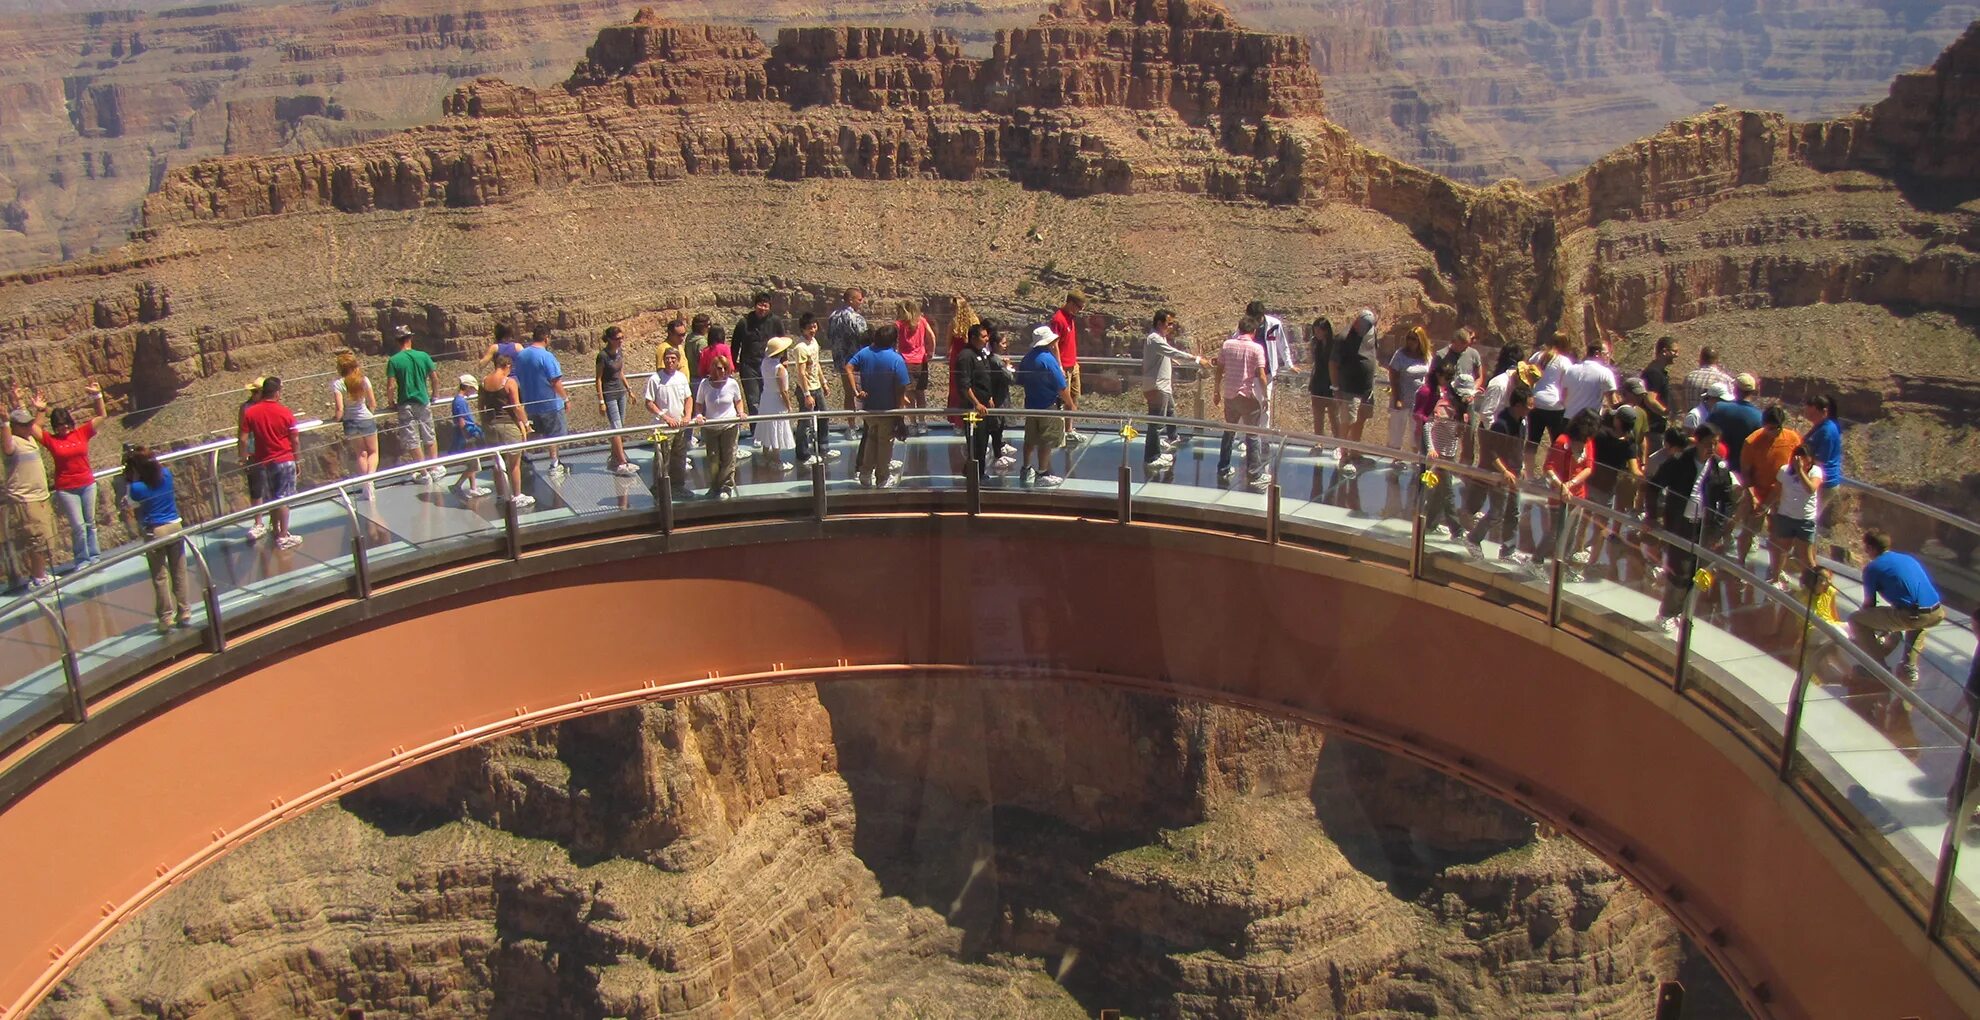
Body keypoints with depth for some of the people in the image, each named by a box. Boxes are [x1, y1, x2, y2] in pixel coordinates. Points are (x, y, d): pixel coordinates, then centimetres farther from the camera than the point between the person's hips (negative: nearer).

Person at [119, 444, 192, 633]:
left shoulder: (136, 488, -16)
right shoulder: (166, 474, -6)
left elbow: (128, 504, 2)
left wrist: (129, 481, -3)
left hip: (154, 533, -4)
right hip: (175, 527, 4)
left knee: (160, 577, 6)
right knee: (179, 573, 11)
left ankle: (166, 619, 10)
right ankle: (184, 614, 17)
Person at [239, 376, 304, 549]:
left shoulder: (249, 412, -5)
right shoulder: (285, 413, -11)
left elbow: (243, 439, -6)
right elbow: (294, 441, -4)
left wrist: (244, 458, 7)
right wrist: (296, 459, 9)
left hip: (263, 462, 3)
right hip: (284, 460, -3)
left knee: (271, 499, 14)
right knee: (283, 499, 2)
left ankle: (277, 532, 24)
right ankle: (283, 537, 3)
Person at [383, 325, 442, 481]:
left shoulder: (393, 361, -10)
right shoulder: (423, 356, -4)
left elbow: (391, 387, -13)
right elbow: (434, 378, 3)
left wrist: (392, 403, 3)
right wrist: (434, 395, 19)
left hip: (406, 405, -2)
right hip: (424, 402, 2)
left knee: (412, 440, 7)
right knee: (430, 437, 15)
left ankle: (424, 473, 9)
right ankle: (435, 469, 20)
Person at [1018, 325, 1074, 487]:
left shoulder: (1027, 358, 3)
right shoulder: (1048, 359, -20)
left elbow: (1020, 380, 14)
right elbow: (1062, 387, -18)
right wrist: (1070, 404, -7)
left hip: (1030, 405, 7)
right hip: (1048, 407, -7)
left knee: (1030, 440, 17)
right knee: (1046, 442, 3)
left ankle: (1027, 470, 26)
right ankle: (1042, 474, 8)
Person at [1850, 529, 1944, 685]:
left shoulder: (1872, 568, 5)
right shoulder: (1908, 558, 25)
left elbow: (1869, 604, 12)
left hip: (1912, 616, -7)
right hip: (1937, 615, 7)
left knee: (1855, 619, 6)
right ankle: (1910, 667, 34)